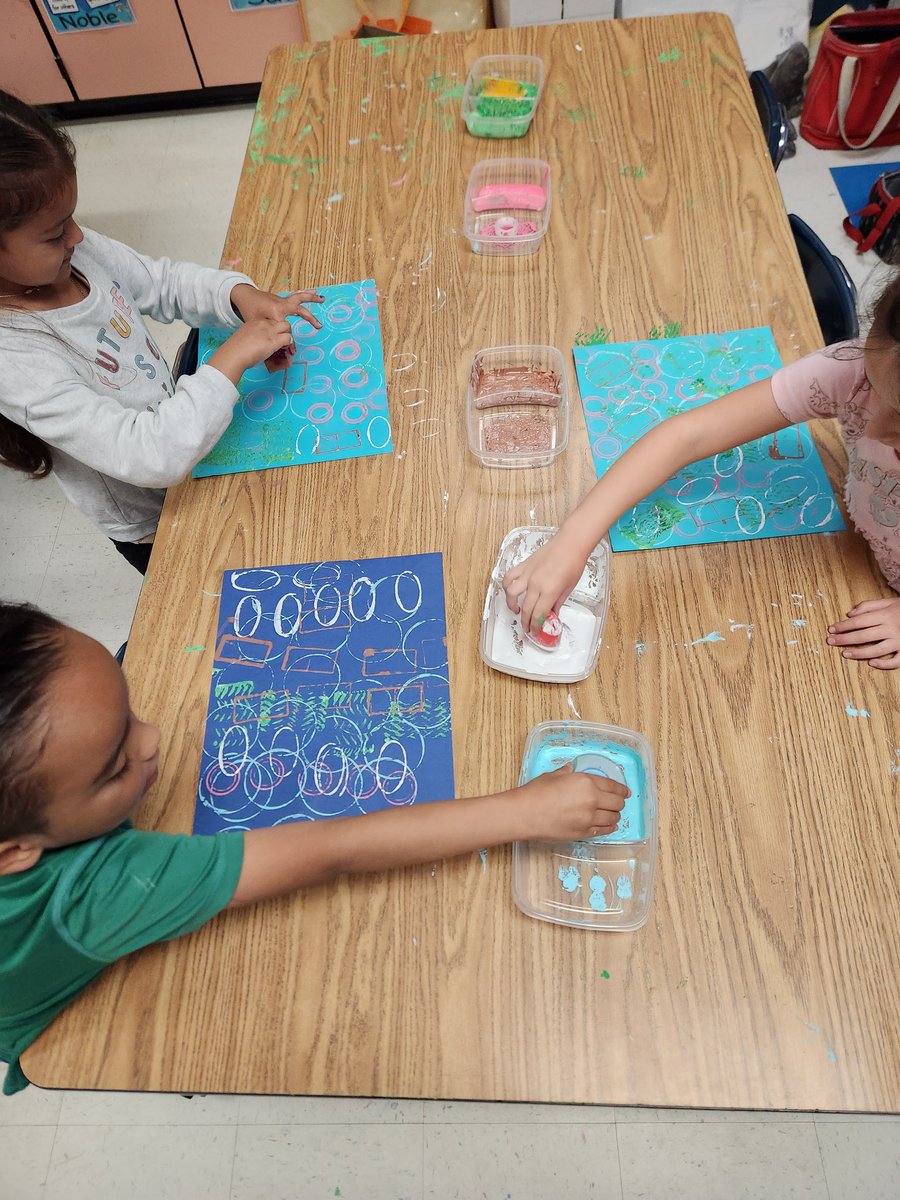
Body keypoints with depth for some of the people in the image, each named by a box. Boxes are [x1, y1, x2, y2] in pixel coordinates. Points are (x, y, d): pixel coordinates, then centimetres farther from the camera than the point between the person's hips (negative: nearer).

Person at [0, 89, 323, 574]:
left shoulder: (73, 251, -14)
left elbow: (164, 282, 1)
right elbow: (149, 456, -39)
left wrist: (240, 294, -17)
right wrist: (231, 360, -36)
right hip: (155, 530, -6)